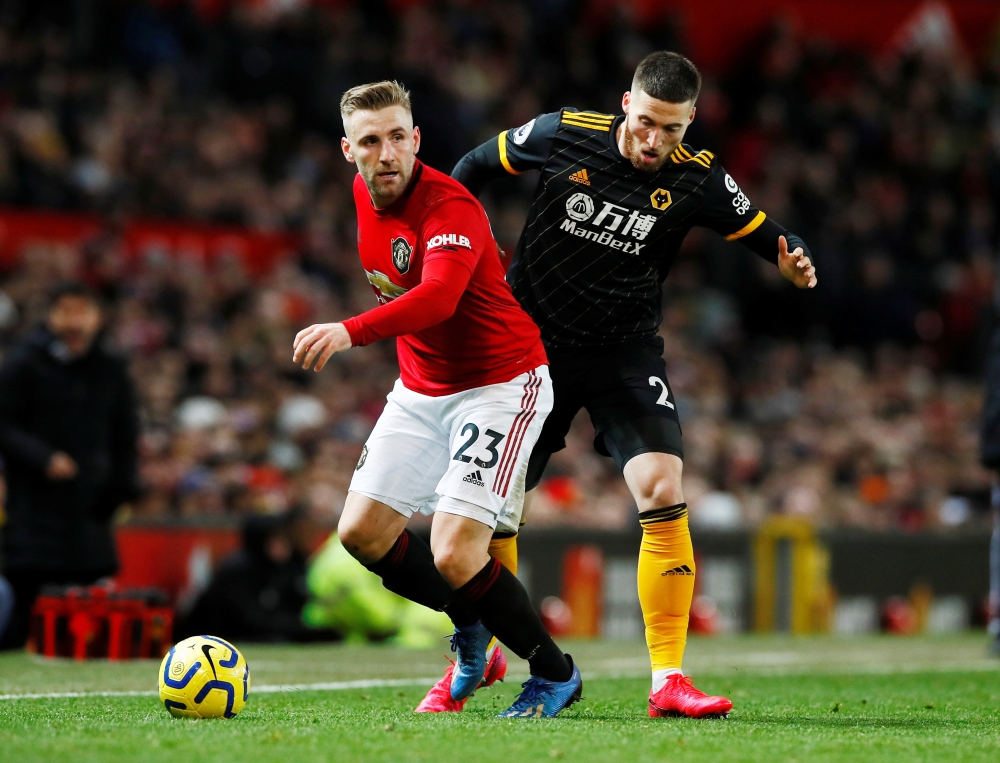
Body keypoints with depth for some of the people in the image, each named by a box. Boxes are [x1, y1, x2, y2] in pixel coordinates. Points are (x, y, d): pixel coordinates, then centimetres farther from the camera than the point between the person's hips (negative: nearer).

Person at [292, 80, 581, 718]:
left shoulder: (451, 207, -25)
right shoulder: (362, 198, 1)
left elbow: (439, 297, -45)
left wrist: (352, 332, -59)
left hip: (500, 384, -8)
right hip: (420, 389, 8)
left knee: (455, 557, -18)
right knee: (362, 533, 3)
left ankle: (556, 675, 4)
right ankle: (474, 640, 25)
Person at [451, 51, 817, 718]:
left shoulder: (698, 180, -12)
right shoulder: (565, 135, -11)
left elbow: (764, 233, -3)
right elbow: (480, 165, 6)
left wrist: (793, 262, -24)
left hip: (626, 351, -1)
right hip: (530, 338, 1)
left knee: (663, 493, -20)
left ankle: (668, 680, -14)